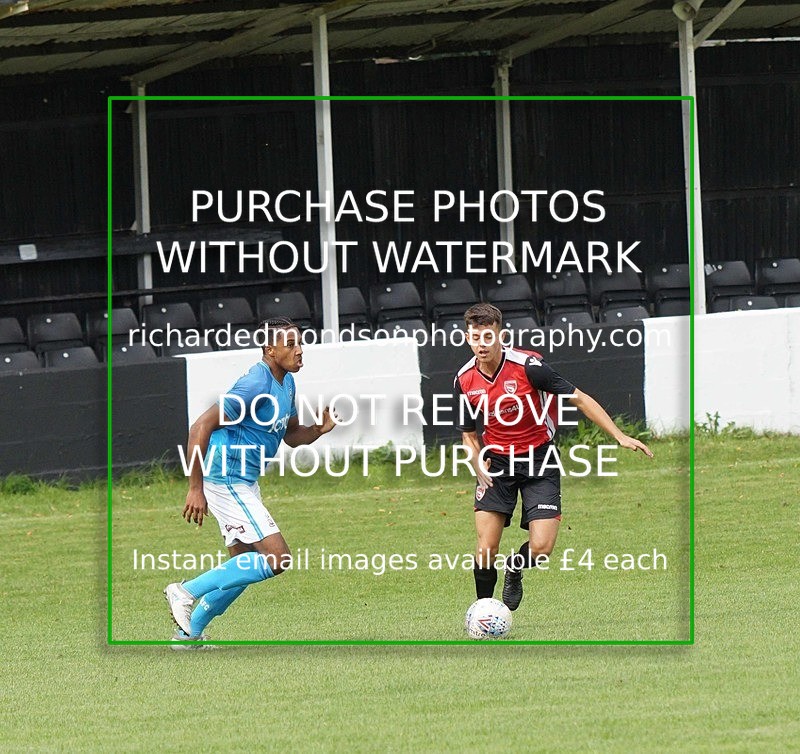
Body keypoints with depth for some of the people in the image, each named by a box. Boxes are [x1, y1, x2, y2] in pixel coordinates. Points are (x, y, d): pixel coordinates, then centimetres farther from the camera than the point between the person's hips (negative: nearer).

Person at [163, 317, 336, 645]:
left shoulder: (286, 383, 9)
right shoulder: (255, 384, -21)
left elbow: (291, 435, 22)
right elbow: (201, 427, -24)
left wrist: (319, 430, -2)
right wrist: (196, 489, -25)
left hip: (245, 483, 10)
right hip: (227, 481, -10)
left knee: (245, 567, 16)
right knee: (277, 559, -14)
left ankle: (189, 633, 25)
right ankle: (186, 591, -8)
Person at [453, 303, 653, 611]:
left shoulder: (527, 365, -19)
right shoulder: (464, 380, -5)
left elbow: (579, 399, -14)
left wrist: (619, 436, -19)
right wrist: (479, 469, -7)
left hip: (539, 460, -3)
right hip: (496, 462, 3)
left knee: (541, 547, -14)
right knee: (486, 549, -9)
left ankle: (514, 569, 22)